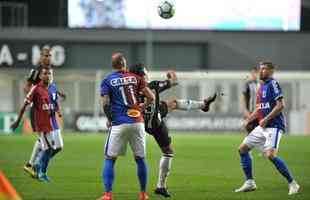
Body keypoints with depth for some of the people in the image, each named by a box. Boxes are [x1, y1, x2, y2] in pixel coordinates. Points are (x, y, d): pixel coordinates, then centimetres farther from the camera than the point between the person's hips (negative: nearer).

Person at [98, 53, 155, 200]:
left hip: (119, 124, -2)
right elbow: (151, 97, 4)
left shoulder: (107, 81, 2)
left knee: (110, 159, 4)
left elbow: (105, 104, -9)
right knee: (140, 158, 13)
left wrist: (109, 119, 7)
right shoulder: (135, 78, 7)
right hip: (137, 122, 2)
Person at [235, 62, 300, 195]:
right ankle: (249, 183, 15)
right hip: (262, 126, 10)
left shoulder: (273, 84, -10)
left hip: (274, 126, -10)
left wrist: (266, 119, -20)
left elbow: (281, 105, -20)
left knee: (270, 155, -24)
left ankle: (292, 184, -13)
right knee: (243, 149, 8)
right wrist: (248, 120, 14)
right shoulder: (261, 86, 17)